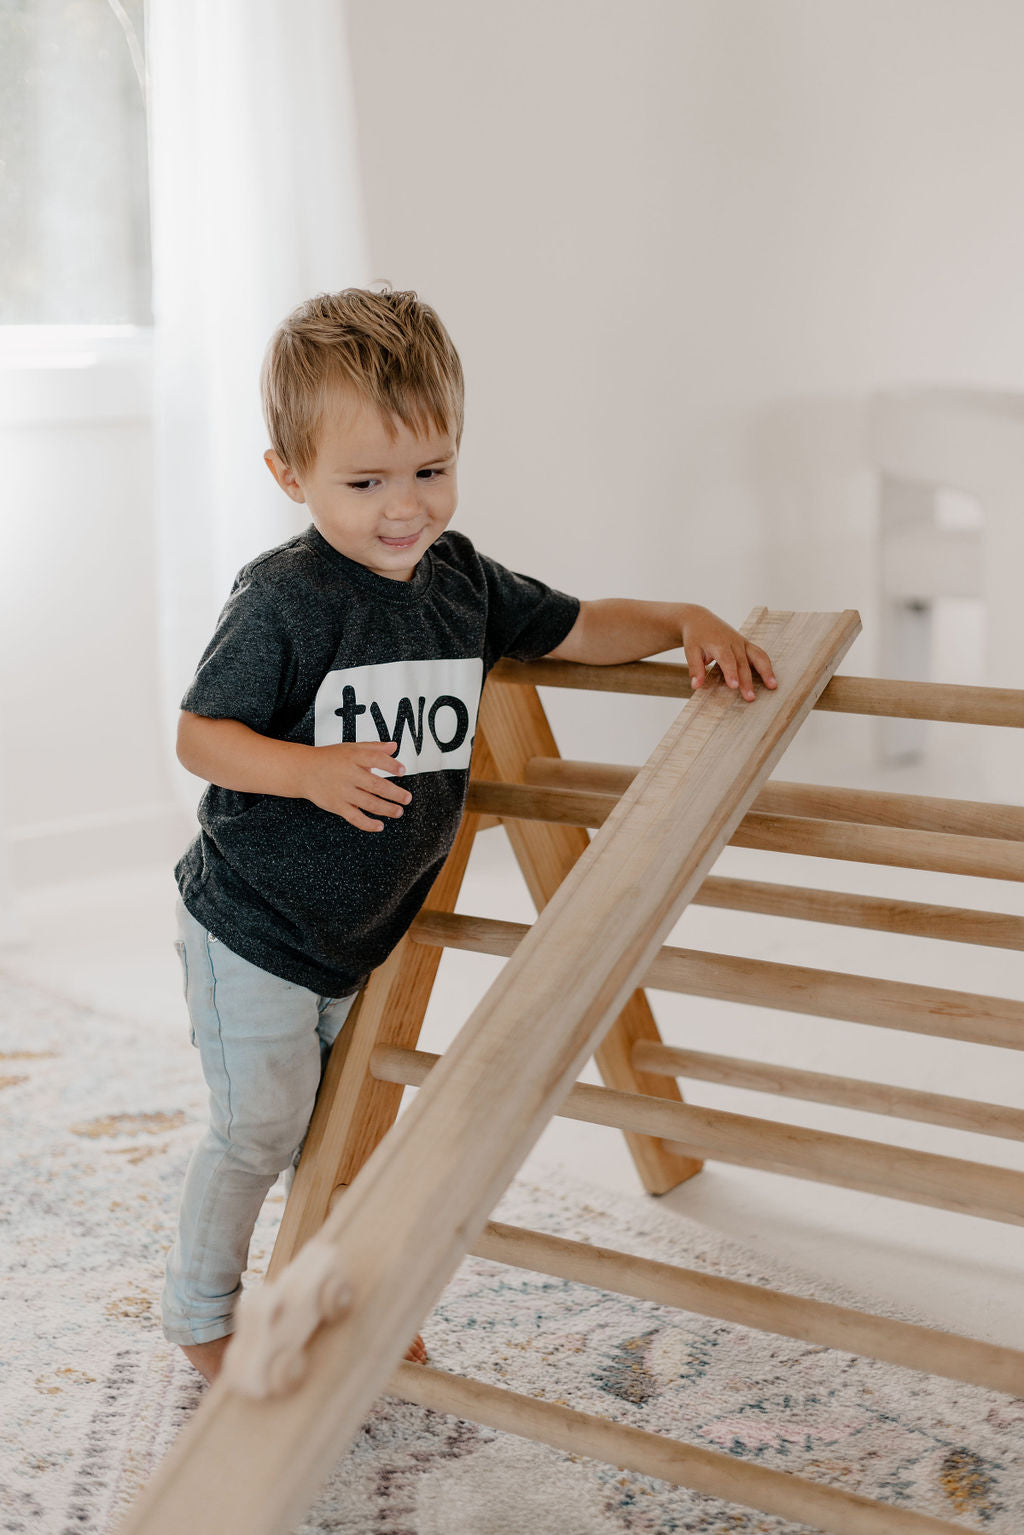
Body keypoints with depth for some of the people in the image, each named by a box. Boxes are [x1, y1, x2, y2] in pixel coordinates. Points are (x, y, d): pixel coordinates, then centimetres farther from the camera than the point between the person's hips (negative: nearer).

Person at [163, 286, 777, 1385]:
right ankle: (200, 1315, 27)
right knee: (261, 1128, 4)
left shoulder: (462, 581, -2)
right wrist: (311, 770, -34)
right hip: (255, 931, -6)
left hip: (371, 926, 6)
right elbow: (199, 737, -18)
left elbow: (577, 630, 11)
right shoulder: (282, 601, -22)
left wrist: (683, 621, -4)